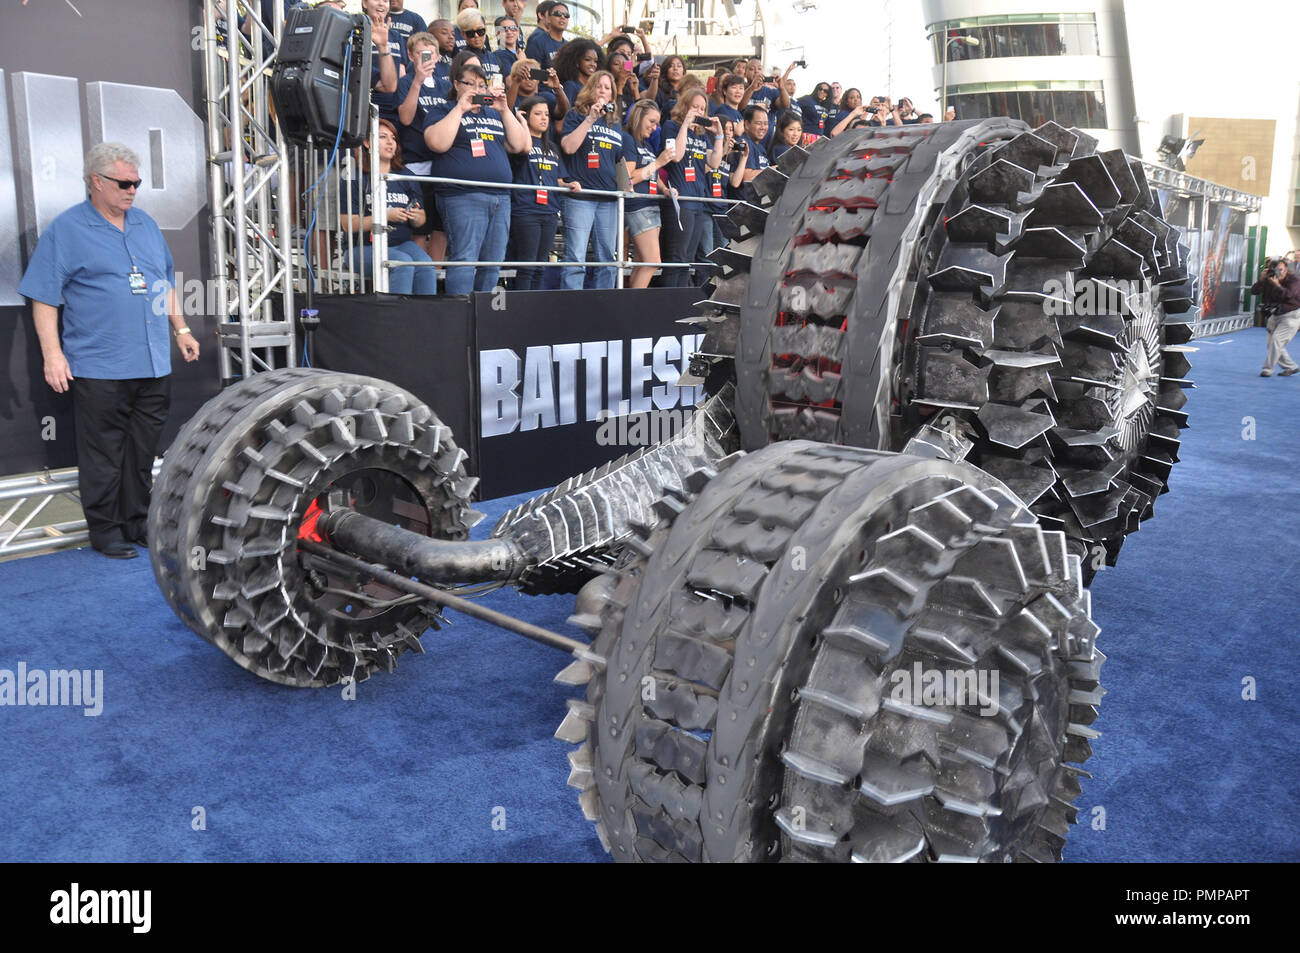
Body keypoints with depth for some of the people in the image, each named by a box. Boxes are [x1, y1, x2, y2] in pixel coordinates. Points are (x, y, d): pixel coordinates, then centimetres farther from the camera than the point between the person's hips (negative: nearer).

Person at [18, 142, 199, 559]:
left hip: (154, 367, 5)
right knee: (103, 457, 1)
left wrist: (181, 329, 22)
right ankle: (106, 531, 12)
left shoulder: (146, 224, 15)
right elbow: (44, 297, -5)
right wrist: (53, 355, -12)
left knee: (143, 453, 11)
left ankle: (138, 524, 22)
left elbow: (165, 282, 26)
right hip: (99, 369, -5)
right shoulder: (66, 230, -2)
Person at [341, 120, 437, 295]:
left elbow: (420, 221, 17)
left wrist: (416, 217, -9)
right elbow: (348, 224, -8)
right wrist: (386, 216, -17)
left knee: (426, 265, -27)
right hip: (365, 247, -4)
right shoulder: (355, 178, 0)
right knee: (404, 262, -32)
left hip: (403, 243, 4)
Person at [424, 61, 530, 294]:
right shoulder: (442, 111, 9)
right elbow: (438, 143, -11)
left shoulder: (494, 113, 24)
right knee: (464, 260, -15)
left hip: (501, 198, 6)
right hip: (463, 198, -6)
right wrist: (460, 108, -6)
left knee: (493, 264, 5)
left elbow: (521, 145, 15)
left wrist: (504, 110, 7)